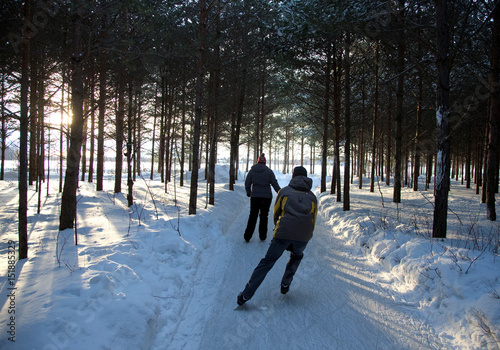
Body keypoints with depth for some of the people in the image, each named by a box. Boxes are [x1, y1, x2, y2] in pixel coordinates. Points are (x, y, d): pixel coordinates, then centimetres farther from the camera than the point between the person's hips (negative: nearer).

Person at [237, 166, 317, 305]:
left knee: (267, 262, 5)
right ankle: (285, 284, 25)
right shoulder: (312, 196, 21)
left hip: (283, 232, -2)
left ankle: (245, 295, 2)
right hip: (303, 236, 2)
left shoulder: (284, 191, 15)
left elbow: (275, 214, 18)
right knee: (297, 256, 33)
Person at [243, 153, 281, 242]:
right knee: (264, 216, 11)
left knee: (253, 216, 8)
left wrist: (249, 192, 23)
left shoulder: (252, 171, 2)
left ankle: (247, 236, 7)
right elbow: (275, 184, -3)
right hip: (267, 197, 0)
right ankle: (262, 236, 16)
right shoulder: (269, 171, -1)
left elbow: (247, 183, 6)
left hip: (255, 197, 1)